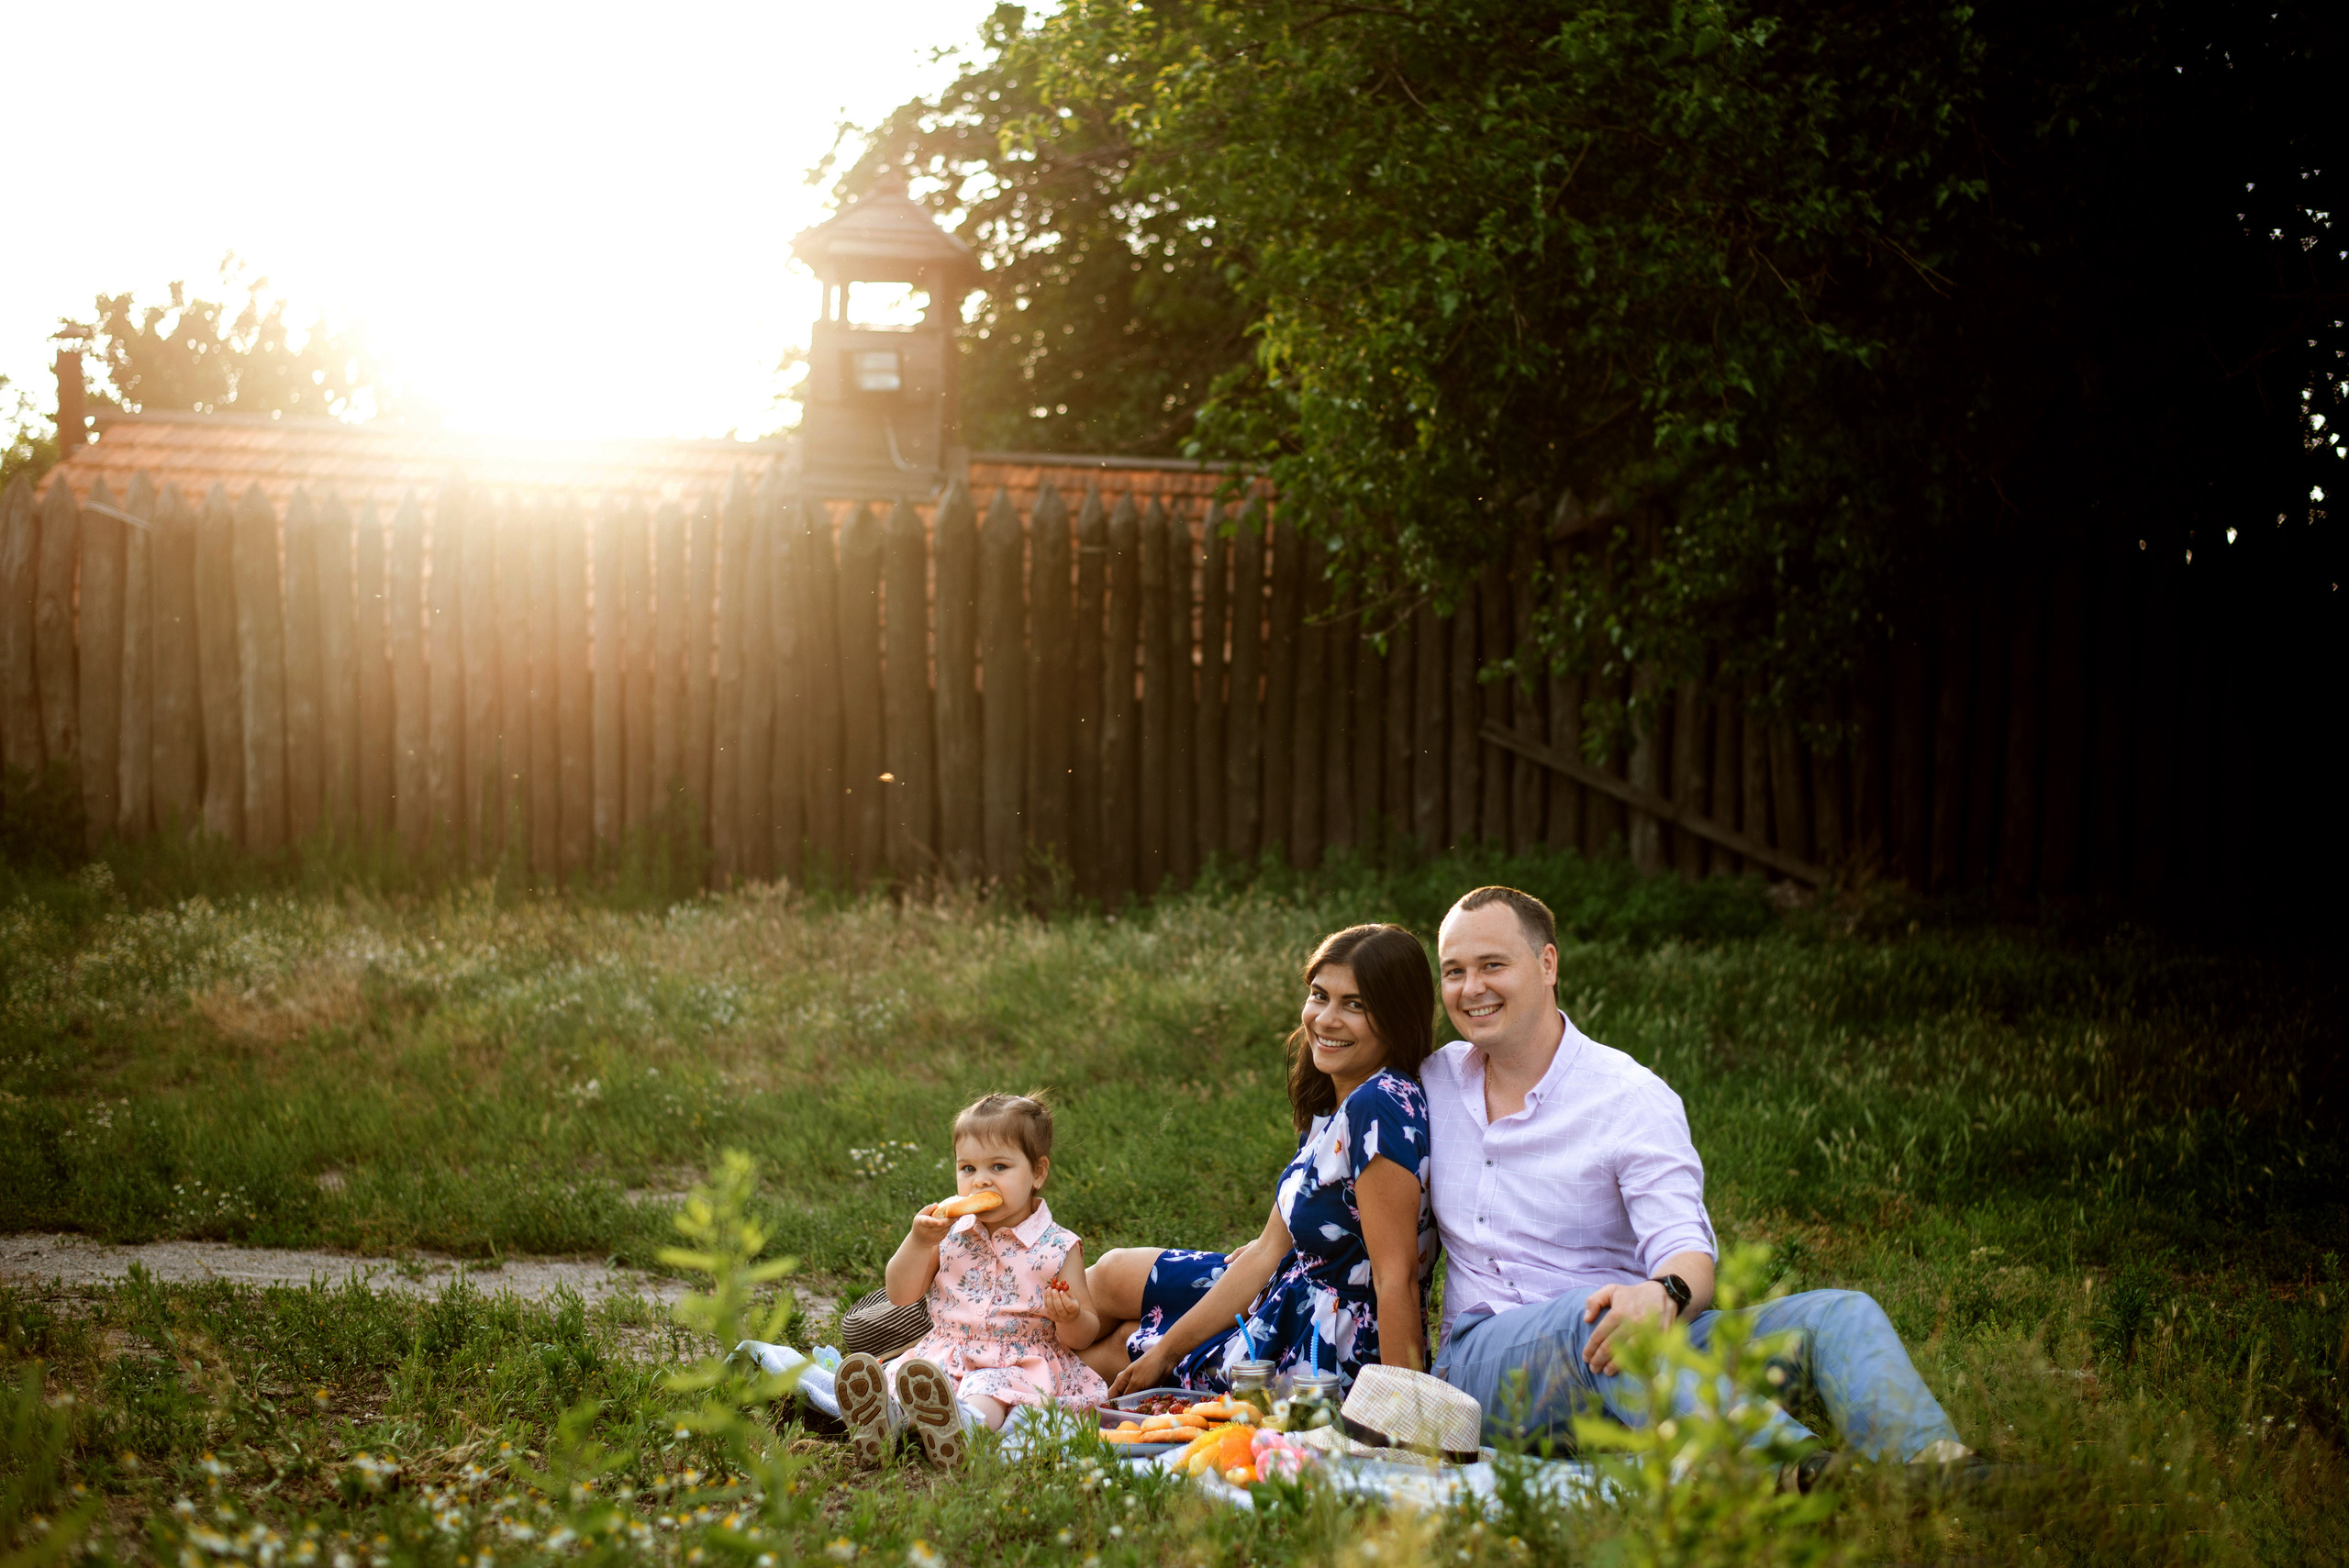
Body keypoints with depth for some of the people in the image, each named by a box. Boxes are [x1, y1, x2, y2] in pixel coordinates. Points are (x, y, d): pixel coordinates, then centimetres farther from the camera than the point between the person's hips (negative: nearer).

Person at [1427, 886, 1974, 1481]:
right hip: (1482, 1354, 0)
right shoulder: (1433, 1082, 12)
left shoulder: (1633, 1097, 0)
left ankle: (1938, 1468, -53)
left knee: (1838, 1314, -23)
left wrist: (1663, 1294, -36)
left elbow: (1690, 1256, -12)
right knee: (1592, 1314, -37)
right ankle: (1806, 1472, -60)